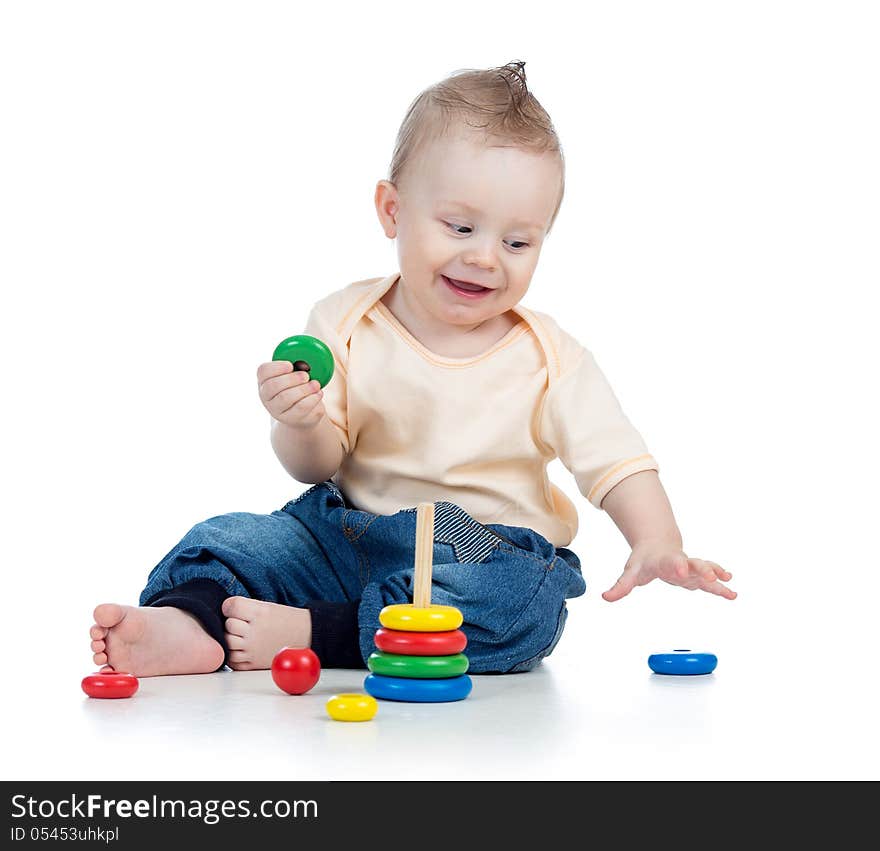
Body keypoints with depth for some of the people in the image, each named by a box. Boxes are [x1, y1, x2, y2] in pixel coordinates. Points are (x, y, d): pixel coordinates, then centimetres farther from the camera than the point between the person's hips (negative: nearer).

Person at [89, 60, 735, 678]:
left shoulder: (550, 360, -4)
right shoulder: (345, 324, -2)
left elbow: (616, 462, -10)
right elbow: (318, 466, -2)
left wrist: (657, 543, -30)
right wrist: (302, 425, -27)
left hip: (490, 551, -2)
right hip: (348, 536, 2)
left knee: (523, 600, -33)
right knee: (235, 537, -12)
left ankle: (308, 633, -32)